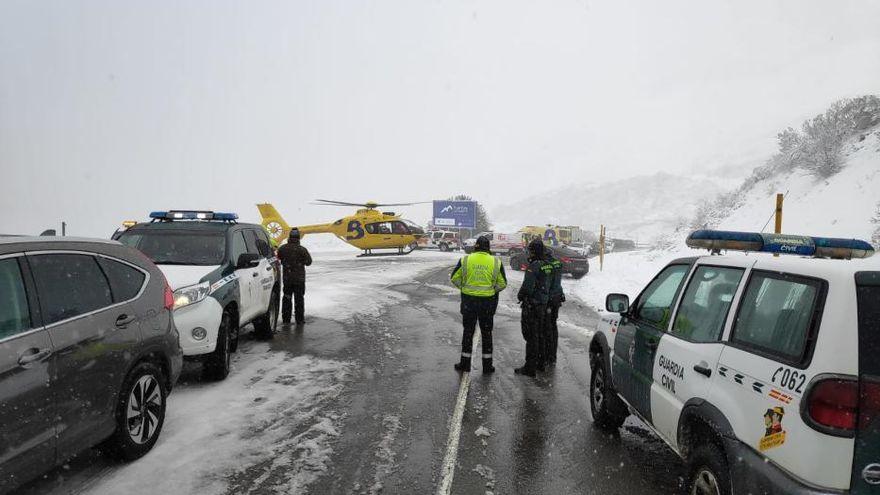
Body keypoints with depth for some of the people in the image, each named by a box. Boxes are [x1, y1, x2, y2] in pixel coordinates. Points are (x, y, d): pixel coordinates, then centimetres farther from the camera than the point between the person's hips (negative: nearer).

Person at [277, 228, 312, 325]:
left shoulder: (283, 248, -5)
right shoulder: (302, 249, -11)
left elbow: (278, 258, 6)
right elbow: (308, 262, -3)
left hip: (287, 278, 2)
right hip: (299, 278, -2)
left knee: (286, 298, 11)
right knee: (299, 299, 6)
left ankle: (286, 319, 13)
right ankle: (300, 319, 7)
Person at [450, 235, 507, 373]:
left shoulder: (465, 260, -5)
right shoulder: (496, 262, -4)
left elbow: (455, 279, 0)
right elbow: (502, 284, 0)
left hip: (468, 301, 0)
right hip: (488, 302, 0)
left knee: (468, 332, 12)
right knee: (486, 333, 12)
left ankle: (465, 363, 18)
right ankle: (487, 365, 18)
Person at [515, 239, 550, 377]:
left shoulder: (533, 267, -19)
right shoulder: (545, 266, 10)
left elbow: (527, 287, -25)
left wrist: (520, 295, -5)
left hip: (532, 305, -9)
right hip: (543, 303, 9)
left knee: (531, 336, -5)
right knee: (539, 334, 19)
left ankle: (530, 367, -1)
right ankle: (540, 363, 30)